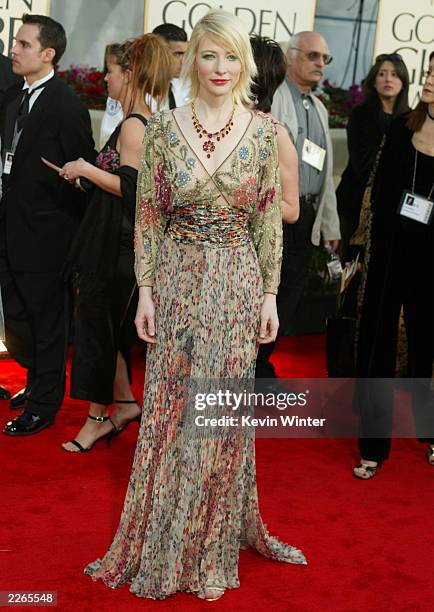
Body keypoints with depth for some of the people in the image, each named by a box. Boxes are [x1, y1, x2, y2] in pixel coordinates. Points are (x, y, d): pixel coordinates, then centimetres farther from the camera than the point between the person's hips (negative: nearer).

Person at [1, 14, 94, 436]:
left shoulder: (67, 106, -15)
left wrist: (74, 230, -9)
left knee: (47, 323, 7)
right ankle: (42, 382, 39)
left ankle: (42, 407, 22)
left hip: (44, 235, -8)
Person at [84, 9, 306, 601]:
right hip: (177, 280, 0)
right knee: (170, 407, 8)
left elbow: (270, 219, 2)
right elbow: (148, 215, 1)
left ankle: (214, 539, 27)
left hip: (237, 283, 0)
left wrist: (270, 293, 1)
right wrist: (146, 291, -2)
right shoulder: (164, 129, -2)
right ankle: (162, 543, 27)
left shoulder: (263, 132, -1)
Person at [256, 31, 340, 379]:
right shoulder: (271, 97, -6)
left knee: (290, 295, 11)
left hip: (307, 216, 7)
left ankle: (260, 363, 25)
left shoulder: (320, 109, 18)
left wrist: (330, 224, 18)